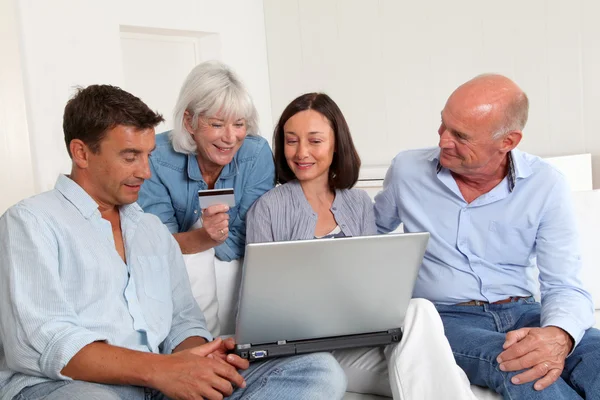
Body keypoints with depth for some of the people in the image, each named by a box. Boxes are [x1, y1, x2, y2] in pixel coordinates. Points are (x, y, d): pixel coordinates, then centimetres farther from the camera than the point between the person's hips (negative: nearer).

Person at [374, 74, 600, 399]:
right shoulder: (407, 169, -2)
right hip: (444, 317, -1)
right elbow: (373, 230, 17)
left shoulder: (546, 185, -5)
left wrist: (558, 335, -30)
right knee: (517, 368, -35)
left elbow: (564, 285, -8)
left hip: (521, 313, 1)